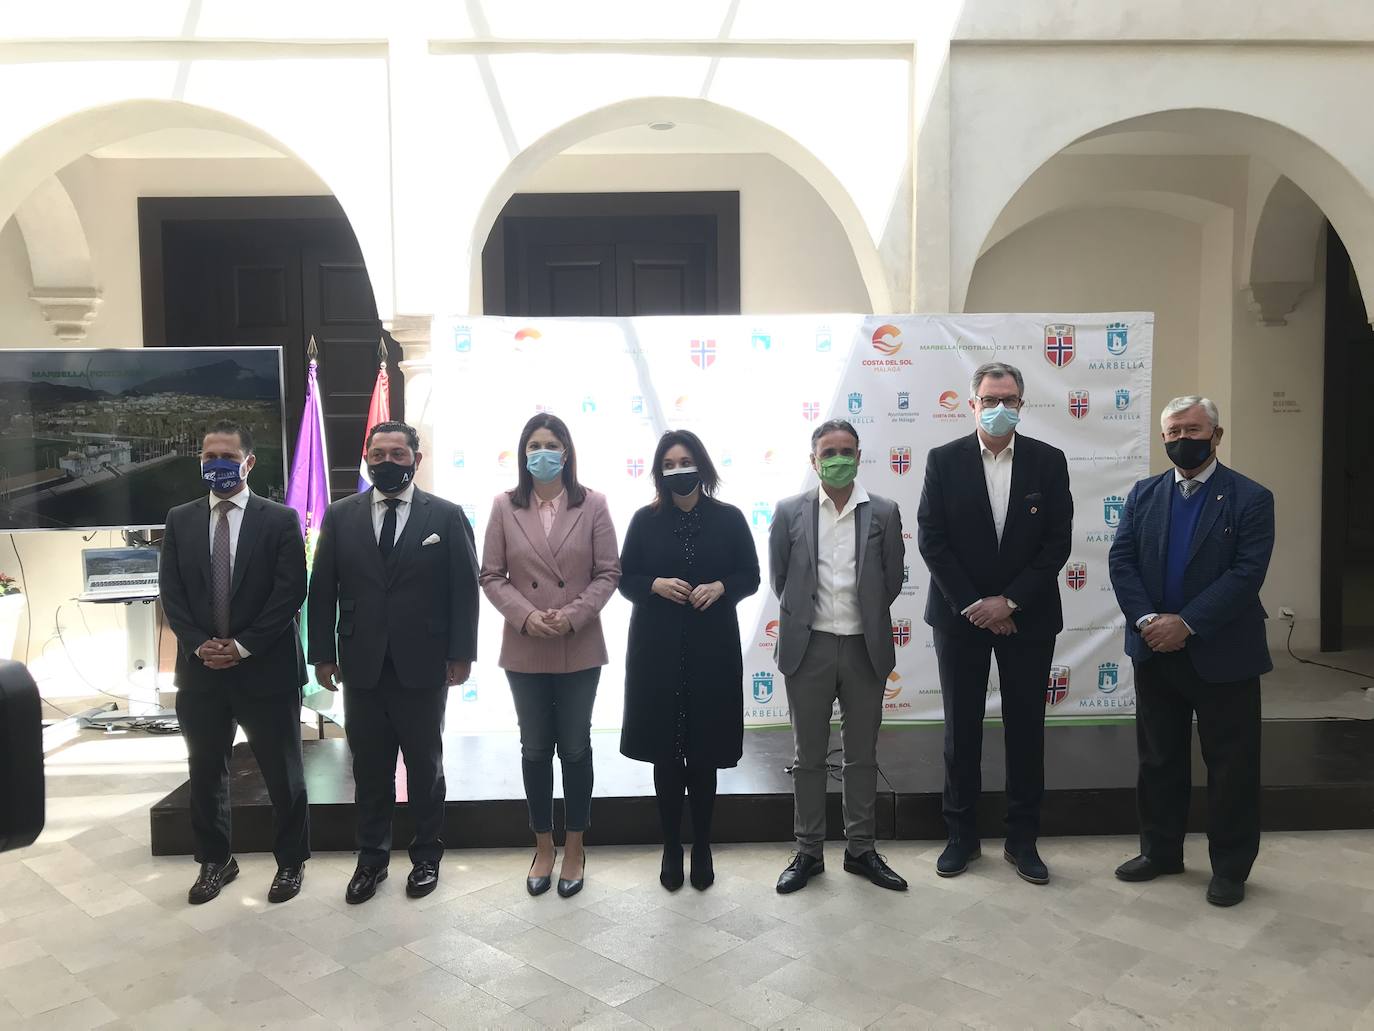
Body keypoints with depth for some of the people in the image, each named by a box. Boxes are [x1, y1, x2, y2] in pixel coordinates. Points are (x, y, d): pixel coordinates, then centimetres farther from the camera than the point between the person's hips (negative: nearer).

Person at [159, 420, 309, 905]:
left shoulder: (280, 519, -4)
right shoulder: (179, 520, 7)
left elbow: (290, 592, -10)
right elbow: (171, 593, 3)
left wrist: (243, 647, -15)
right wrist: (199, 645, -10)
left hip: (266, 669, -3)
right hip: (200, 670, 3)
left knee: (284, 775, 7)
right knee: (205, 774, 15)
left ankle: (290, 862, 25)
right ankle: (215, 861, 33)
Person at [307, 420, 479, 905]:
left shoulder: (446, 516, -1)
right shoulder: (340, 515, 5)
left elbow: (465, 589, -3)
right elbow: (322, 589, 6)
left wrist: (461, 654, -7)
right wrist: (323, 654, 1)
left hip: (423, 665, -2)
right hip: (362, 665, 2)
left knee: (425, 765, 12)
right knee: (369, 768, 11)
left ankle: (426, 856, 27)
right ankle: (371, 859, 26)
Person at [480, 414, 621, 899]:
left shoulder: (592, 504, -3)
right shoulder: (505, 506, -1)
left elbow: (608, 572, -4)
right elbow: (491, 576, 0)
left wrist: (573, 616, -17)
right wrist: (526, 615, -15)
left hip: (580, 648, -1)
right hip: (524, 649, 1)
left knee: (575, 748, 10)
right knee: (535, 749, 12)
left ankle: (574, 847, 26)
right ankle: (543, 846, 29)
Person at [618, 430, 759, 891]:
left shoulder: (728, 518, 2)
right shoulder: (646, 519, 2)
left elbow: (750, 576, 5)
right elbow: (625, 579, 5)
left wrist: (720, 587, -14)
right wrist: (656, 585, -15)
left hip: (712, 649, 0)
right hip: (657, 649, 0)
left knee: (705, 751, 7)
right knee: (664, 751, 6)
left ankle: (702, 846, 24)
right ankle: (671, 847, 22)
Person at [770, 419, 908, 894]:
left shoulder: (884, 512, -1)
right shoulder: (790, 511, -2)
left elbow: (892, 580, 5)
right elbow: (779, 577, 5)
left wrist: (865, 616, 8)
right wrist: (803, 615, 8)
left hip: (865, 648, 1)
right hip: (808, 647, 0)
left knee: (862, 755, 12)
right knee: (809, 756, 10)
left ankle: (861, 850, 26)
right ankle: (808, 852, 23)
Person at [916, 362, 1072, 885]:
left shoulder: (1049, 461, 0)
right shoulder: (944, 460, -2)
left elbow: (1057, 541, -3)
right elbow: (931, 539, -6)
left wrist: (1010, 602, -12)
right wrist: (972, 605, -11)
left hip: (1027, 617, 1)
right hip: (960, 616, 0)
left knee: (1026, 728, 8)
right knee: (961, 728, 8)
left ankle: (1022, 839, 22)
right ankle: (962, 836, 22)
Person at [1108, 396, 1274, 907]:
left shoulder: (1250, 498, -6)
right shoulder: (1144, 494, 6)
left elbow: (1247, 572, -15)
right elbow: (1121, 560, -1)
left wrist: (1186, 624, -21)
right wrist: (1147, 620, -15)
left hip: (1222, 653, -3)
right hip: (1155, 651, 4)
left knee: (1230, 764, 7)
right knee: (1159, 758, 14)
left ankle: (1230, 866, 21)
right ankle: (1160, 850, 29)